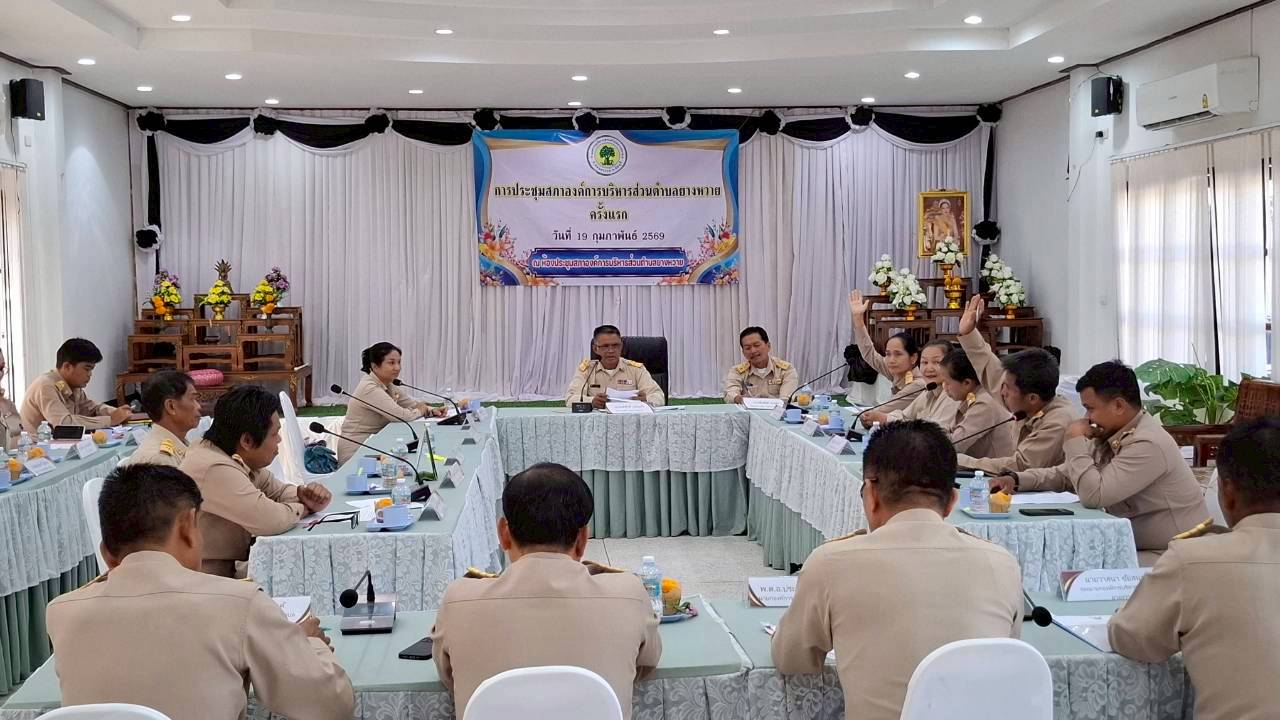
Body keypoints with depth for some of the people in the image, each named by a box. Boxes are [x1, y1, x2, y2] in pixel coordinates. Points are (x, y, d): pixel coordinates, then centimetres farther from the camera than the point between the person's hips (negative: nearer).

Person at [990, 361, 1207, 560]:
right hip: (1136, 546, 8)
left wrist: (1075, 441, -16)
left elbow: (1093, 495, -26)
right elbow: (1064, 475, 15)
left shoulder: (1147, 444, -22)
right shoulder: (1110, 435, 6)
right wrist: (1016, 479, 0)